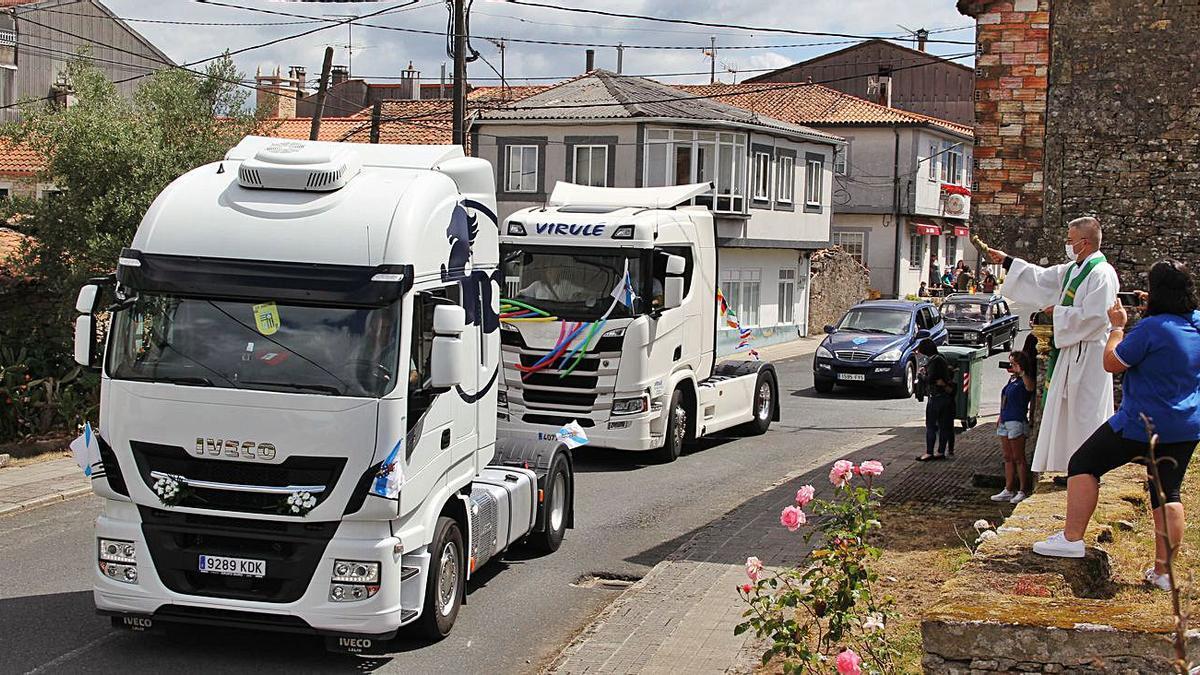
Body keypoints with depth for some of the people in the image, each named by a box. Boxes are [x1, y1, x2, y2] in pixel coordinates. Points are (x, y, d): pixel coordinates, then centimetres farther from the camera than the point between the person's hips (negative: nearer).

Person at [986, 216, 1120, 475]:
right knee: (1067, 413, 13)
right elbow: (1042, 277, 26)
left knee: (1085, 413, -6)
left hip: (1088, 354, -10)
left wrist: (1058, 311, -11)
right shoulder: (1072, 270, 13)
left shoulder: (1102, 274, -15)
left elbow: (1094, 316, -23)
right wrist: (1006, 261, 27)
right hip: (1070, 351, 10)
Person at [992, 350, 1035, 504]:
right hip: (1005, 422, 9)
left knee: (1018, 458, -4)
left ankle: (1022, 491, 1)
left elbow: (1030, 387, -35)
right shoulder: (1011, 379, 16)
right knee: (1008, 458, 11)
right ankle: (1008, 490, 16)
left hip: (1017, 422, -9)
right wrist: (1001, 417, 20)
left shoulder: (1024, 380, -10)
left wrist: (1020, 372, -32)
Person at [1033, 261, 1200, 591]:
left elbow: (1112, 362, -11)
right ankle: (1163, 571, 9)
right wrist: (1153, 310, 22)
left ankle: (1072, 538, 3)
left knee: (1084, 464, 7)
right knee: (1167, 494, 11)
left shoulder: (1152, 328, -20)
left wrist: (1117, 326, 2)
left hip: (1142, 426, -7)